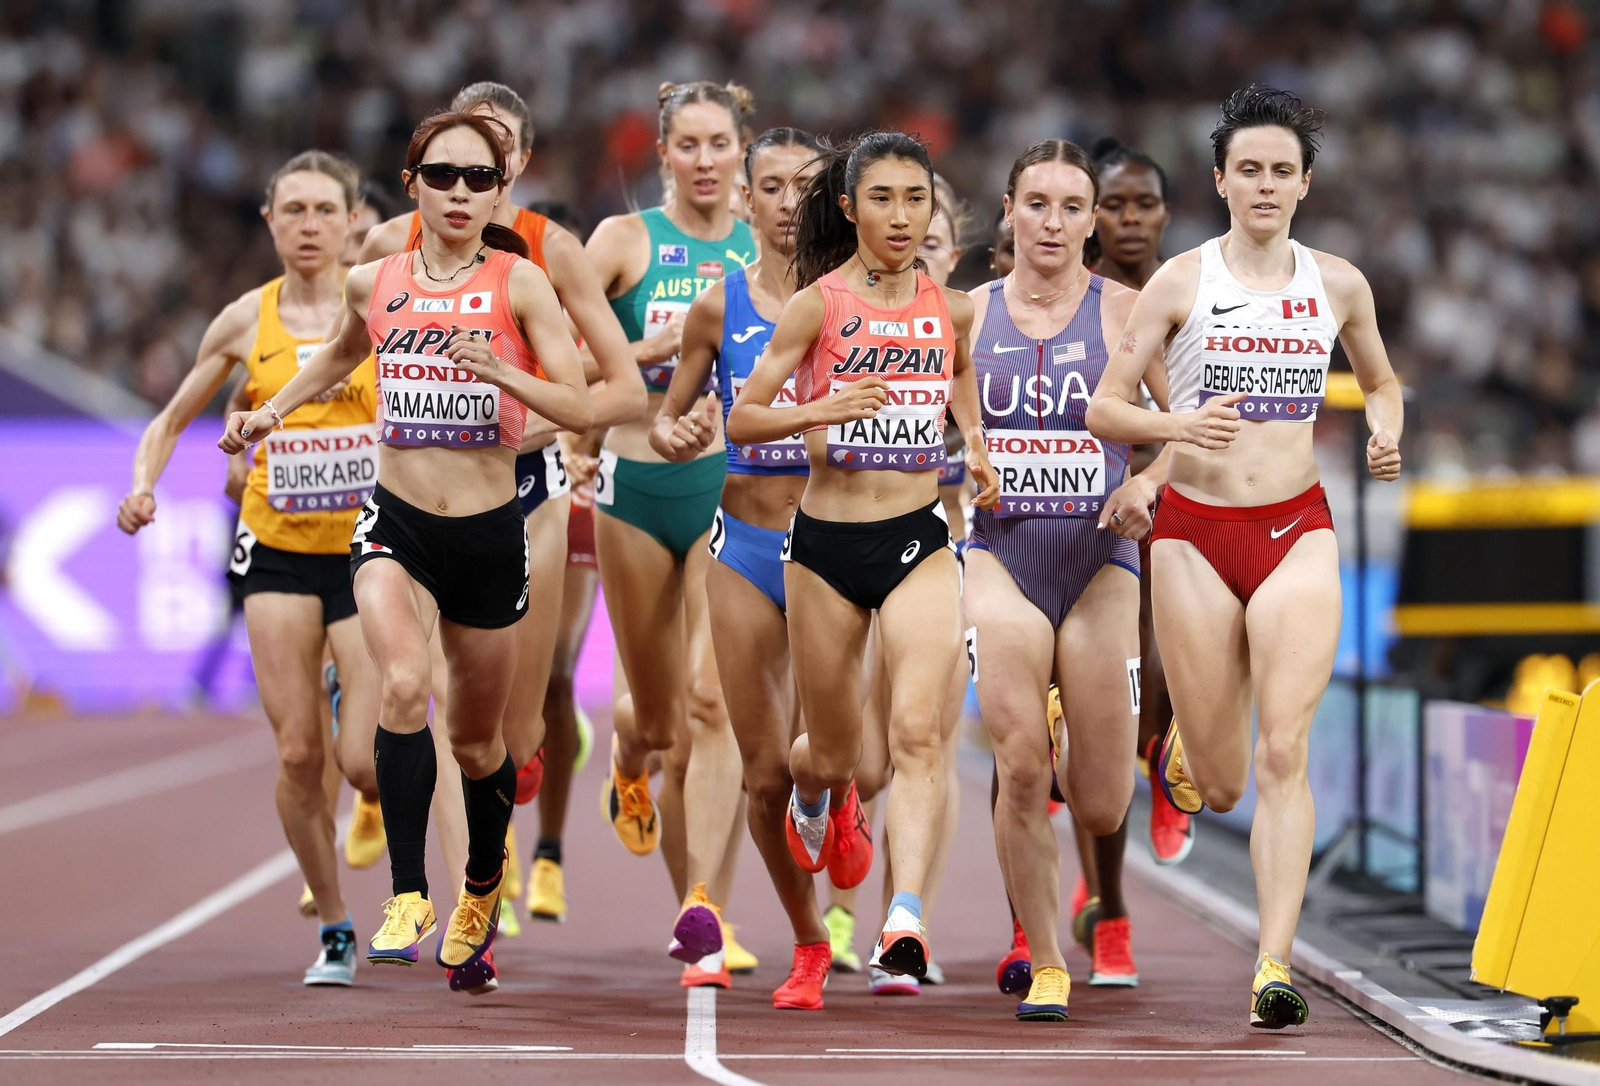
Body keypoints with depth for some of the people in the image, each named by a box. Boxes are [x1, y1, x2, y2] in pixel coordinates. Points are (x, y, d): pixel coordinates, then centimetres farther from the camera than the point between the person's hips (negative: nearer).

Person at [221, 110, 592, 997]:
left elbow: (579, 408, -12)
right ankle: (407, 893, -20)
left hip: (490, 533, -1)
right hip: (396, 522, 1)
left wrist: (497, 370, -27)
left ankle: (481, 890, 41)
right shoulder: (373, 284, 3)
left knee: (475, 741, 13)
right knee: (403, 687, -27)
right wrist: (271, 410, 15)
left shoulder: (519, 281, -6)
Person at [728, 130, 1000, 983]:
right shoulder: (819, 304, -6)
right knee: (831, 753, 14)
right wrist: (821, 410, -23)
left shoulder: (951, 308, 4)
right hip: (827, 544, -1)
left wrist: (978, 456, 3)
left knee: (917, 728, -20)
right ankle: (815, 802, 52)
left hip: (919, 542, 1)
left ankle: (905, 921, -28)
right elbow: (741, 418, -6)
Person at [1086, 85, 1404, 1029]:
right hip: (1196, 532, -1)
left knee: (1283, 755, -14)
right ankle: (1182, 743, 43)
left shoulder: (1339, 284, 4)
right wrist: (1177, 425, -22)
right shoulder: (1182, 281, -3)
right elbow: (1103, 410, -2)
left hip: (1297, 531, 1)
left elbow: (1382, 381, 22)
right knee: (1220, 788, 5)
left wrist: (1387, 431, 0)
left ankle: (1275, 969, -15)